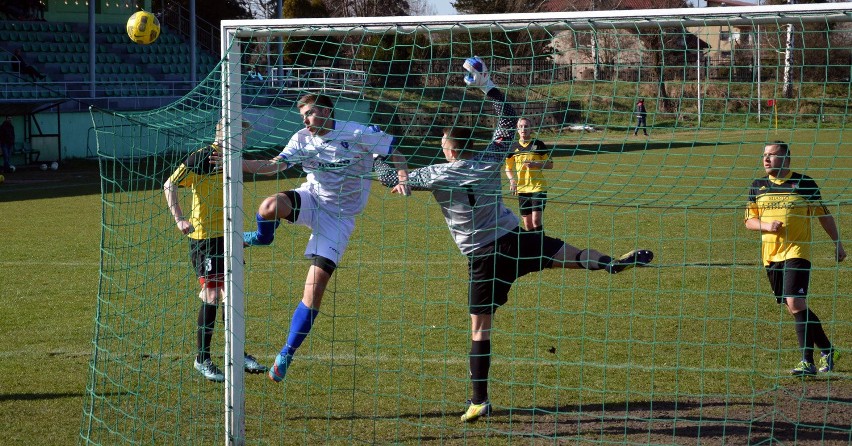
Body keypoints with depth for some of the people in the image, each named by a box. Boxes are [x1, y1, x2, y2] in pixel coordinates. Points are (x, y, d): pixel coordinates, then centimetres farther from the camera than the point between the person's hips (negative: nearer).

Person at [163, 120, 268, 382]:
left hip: (227, 235, 8)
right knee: (212, 296, -7)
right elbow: (170, 185, -18)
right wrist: (180, 219, -25)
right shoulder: (202, 158, -14)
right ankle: (202, 359, 2)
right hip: (204, 237, -8)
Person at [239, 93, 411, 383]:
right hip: (310, 198, 3)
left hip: (338, 216, -3)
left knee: (315, 288, -12)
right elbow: (275, 165, -11)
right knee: (270, 207, -34)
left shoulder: (358, 134, -12)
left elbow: (395, 155, -3)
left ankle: (287, 354, 0)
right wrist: (238, 163, -26)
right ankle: (262, 238, 4)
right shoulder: (302, 139, -2)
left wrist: (403, 179, -22)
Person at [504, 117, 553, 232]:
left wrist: (535, 164, -15)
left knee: (536, 220, -15)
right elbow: (508, 168, 15)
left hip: (538, 188, -4)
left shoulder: (538, 145, -1)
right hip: (522, 189, 4)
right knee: (527, 223, 6)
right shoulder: (514, 147, 8)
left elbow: (550, 164, 2)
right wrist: (512, 180, -4)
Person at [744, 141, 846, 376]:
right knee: (795, 307, 8)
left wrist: (837, 242, 9)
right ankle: (826, 349, 24)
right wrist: (764, 225, -11)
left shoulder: (804, 183, 0)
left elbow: (824, 215, 9)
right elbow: (749, 220, 10)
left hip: (797, 251, -5)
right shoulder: (757, 186, 9)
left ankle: (807, 361, -15)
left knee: (795, 303, -18)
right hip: (770, 254, 5)